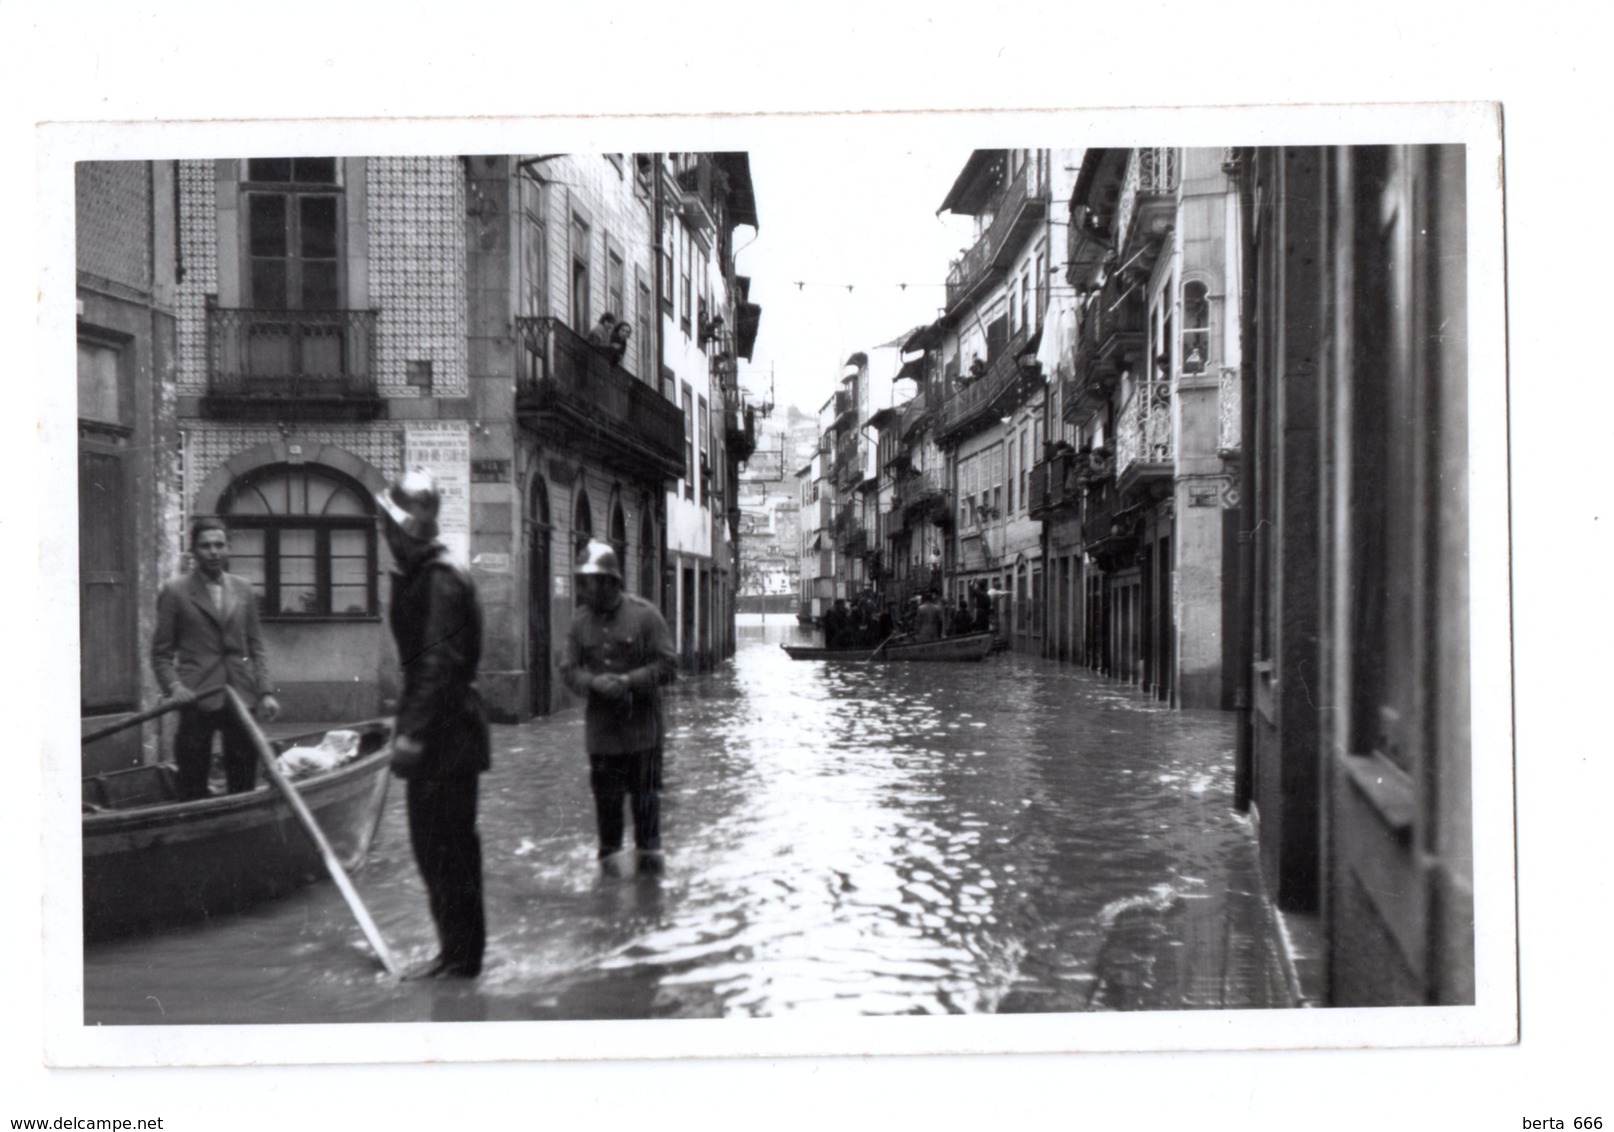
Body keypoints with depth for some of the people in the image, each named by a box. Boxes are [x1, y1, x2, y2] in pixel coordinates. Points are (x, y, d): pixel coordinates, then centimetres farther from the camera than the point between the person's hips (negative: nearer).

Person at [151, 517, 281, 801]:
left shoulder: (244, 589, 11)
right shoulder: (174, 591, 2)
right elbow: (161, 652, 3)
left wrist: (266, 691, 3)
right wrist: (173, 686, -13)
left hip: (242, 696, 3)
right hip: (197, 700, -3)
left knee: (244, 786, 7)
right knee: (193, 788, 0)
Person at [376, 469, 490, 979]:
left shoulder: (441, 579, -15)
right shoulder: (413, 577, 16)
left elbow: (441, 663, -22)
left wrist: (413, 732, -25)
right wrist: (405, 723, 19)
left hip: (448, 732, -10)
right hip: (435, 732, 10)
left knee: (446, 846, -3)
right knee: (433, 842, 15)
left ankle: (461, 956, 7)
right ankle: (457, 951, 25)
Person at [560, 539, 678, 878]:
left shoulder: (644, 614, -7)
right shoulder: (580, 621, 4)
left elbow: (668, 664, -8)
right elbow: (569, 669, 5)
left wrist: (629, 681, -19)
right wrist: (593, 682, -16)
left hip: (642, 723, -2)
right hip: (601, 725, 2)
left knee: (646, 793, 7)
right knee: (606, 793, 7)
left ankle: (649, 851, 23)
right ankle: (609, 851, 24)